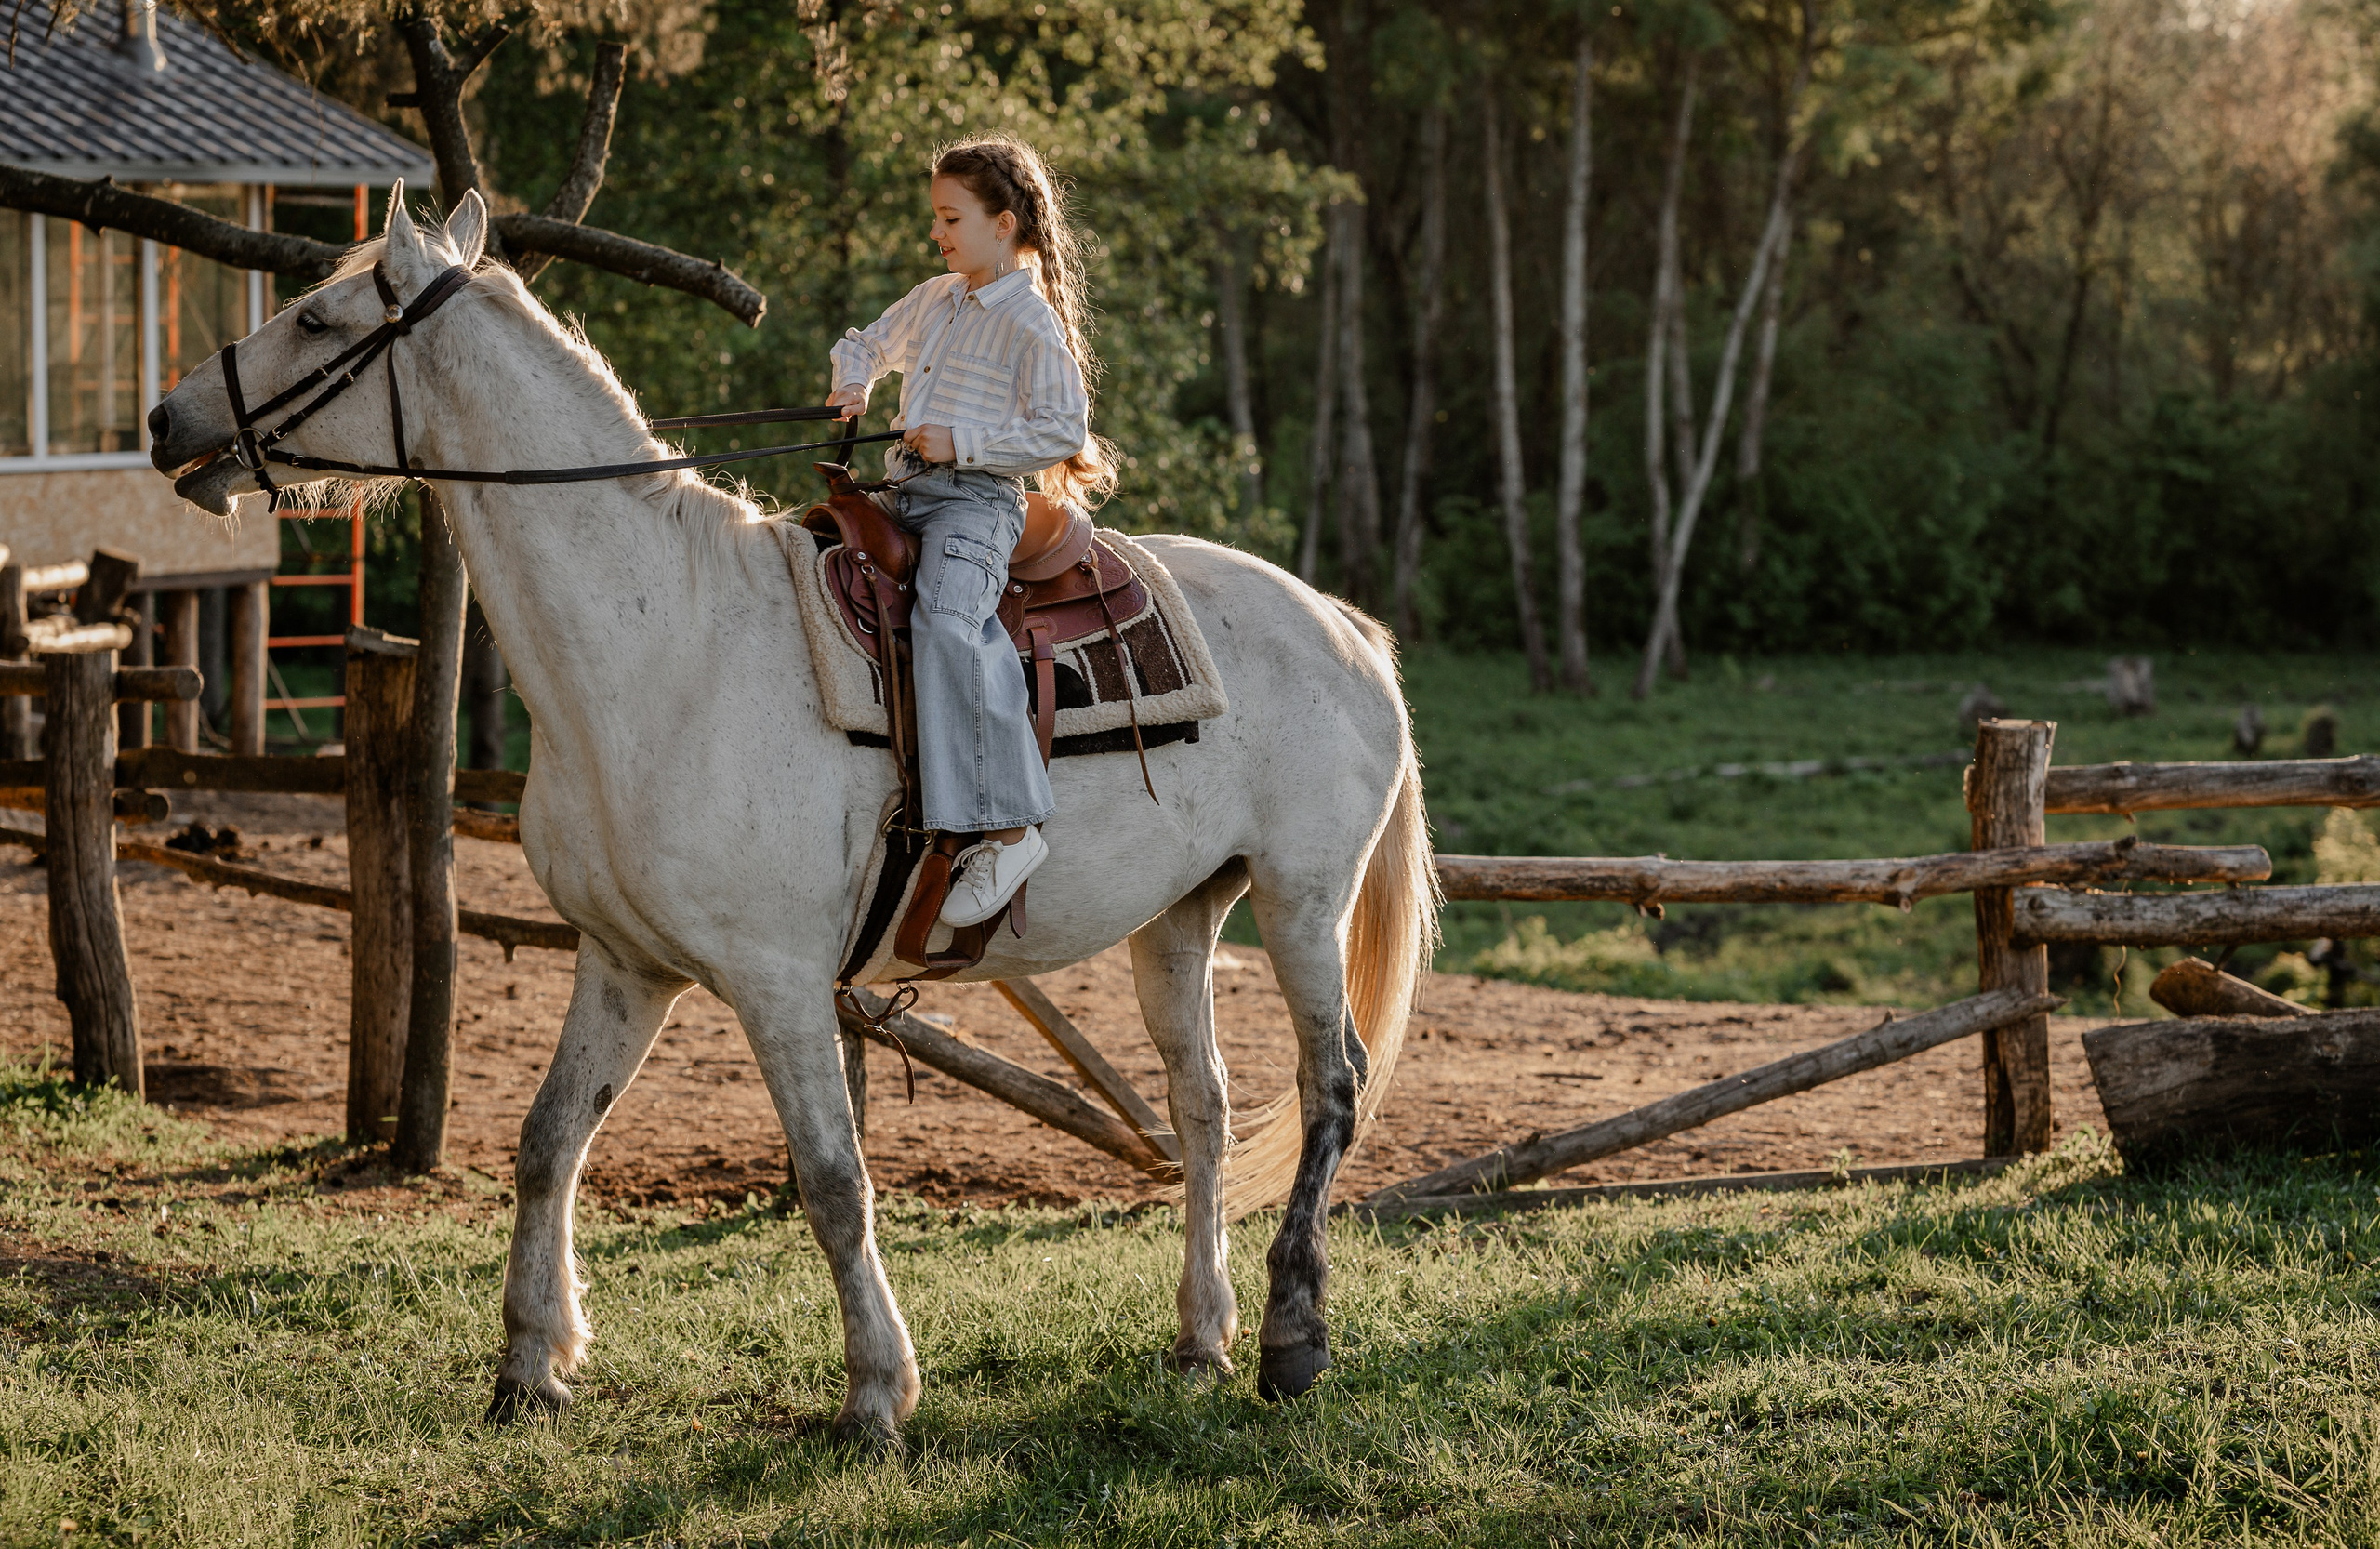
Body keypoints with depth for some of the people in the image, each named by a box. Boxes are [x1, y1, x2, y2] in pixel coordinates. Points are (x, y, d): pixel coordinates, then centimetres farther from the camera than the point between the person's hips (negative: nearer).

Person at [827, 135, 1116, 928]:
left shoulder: (1032, 323, -6)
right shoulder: (933, 300, 18)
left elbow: (1061, 431, -11)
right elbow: (866, 343, 36)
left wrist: (963, 442, -18)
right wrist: (854, 383, 13)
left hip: (976, 499, -9)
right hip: (908, 494, 9)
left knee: (944, 619, -33)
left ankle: (1007, 826, -36)